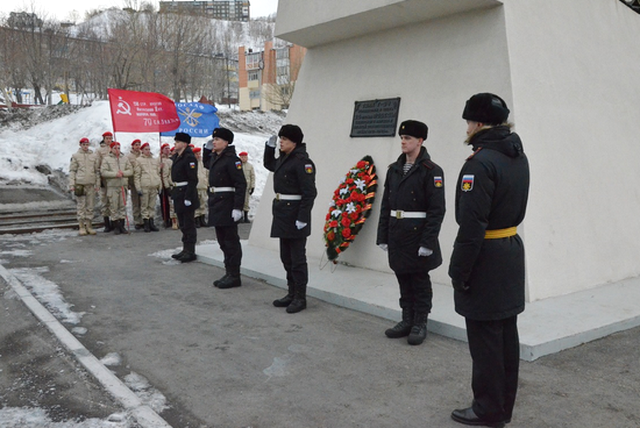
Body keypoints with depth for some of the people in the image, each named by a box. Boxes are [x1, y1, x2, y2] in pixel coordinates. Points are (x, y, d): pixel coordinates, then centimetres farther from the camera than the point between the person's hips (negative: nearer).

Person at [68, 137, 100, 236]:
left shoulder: (94, 156, 10)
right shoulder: (76, 156, 4)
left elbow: (97, 170, 12)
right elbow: (72, 171, 3)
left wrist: (98, 184, 5)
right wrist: (71, 184, -5)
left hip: (91, 184, 3)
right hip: (80, 183, -3)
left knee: (90, 206, 5)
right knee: (81, 206, -1)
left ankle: (89, 225, 13)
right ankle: (81, 226, 4)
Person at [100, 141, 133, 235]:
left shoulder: (125, 159, 14)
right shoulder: (106, 159, 4)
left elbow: (130, 170, 8)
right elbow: (103, 172, -6)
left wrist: (123, 173, -11)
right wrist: (115, 174, -16)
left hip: (123, 185, 3)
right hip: (112, 186, -3)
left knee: (123, 206, 5)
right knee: (113, 207, -3)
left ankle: (122, 225, 11)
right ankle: (115, 226, 5)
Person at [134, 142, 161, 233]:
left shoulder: (155, 160, 18)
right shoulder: (139, 160, 4)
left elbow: (158, 174, 20)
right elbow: (136, 175, -1)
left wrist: (160, 186, 12)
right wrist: (138, 188, -8)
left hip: (154, 187, 4)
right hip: (144, 187, -4)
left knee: (152, 206, 6)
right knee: (144, 206, -2)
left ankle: (152, 223, 10)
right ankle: (146, 223, 2)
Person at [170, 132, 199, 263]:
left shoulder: (189, 158, -15)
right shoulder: (177, 157, 14)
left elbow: (193, 179, -20)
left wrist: (188, 197, -23)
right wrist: (174, 194, 17)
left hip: (187, 193, -10)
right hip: (179, 193, 10)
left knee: (188, 224, -3)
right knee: (183, 224, 16)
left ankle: (190, 252, 4)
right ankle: (186, 250, 25)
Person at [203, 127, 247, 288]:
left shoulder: (231, 159, -15)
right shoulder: (215, 157, 12)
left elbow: (241, 184, -20)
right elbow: (207, 164, 37)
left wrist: (238, 207, -25)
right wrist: (207, 149, 20)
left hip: (227, 204, -10)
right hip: (216, 203, 10)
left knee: (231, 240, -2)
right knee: (223, 240, 15)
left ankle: (234, 276, 6)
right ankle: (229, 273, 25)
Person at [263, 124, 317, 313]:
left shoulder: (302, 162, -17)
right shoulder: (283, 159, 12)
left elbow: (309, 192, -21)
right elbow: (269, 164, 34)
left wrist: (302, 218, -24)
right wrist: (269, 147, 18)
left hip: (295, 214, -10)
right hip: (282, 213, 10)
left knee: (297, 258, -2)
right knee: (286, 257, 16)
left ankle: (300, 298, 9)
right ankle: (291, 293, 27)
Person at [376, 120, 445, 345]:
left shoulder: (431, 170, -9)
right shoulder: (394, 169, 10)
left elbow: (437, 210, -13)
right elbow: (386, 205, 11)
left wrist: (428, 241, -18)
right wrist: (382, 235, 8)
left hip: (418, 234, -6)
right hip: (397, 234, 6)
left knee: (420, 281, 6)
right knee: (403, 280, 14)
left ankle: (420, 324, 18)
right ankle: (407, 320, 27)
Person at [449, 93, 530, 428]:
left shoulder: (481, 162, -19)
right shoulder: (518, 157, 10)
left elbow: (472, 225, -23)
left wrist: (458, 271, -18)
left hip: (486, 259, -9)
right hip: (511, 251, 10)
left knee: (485, 340, 2)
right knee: (506, 334, 16)